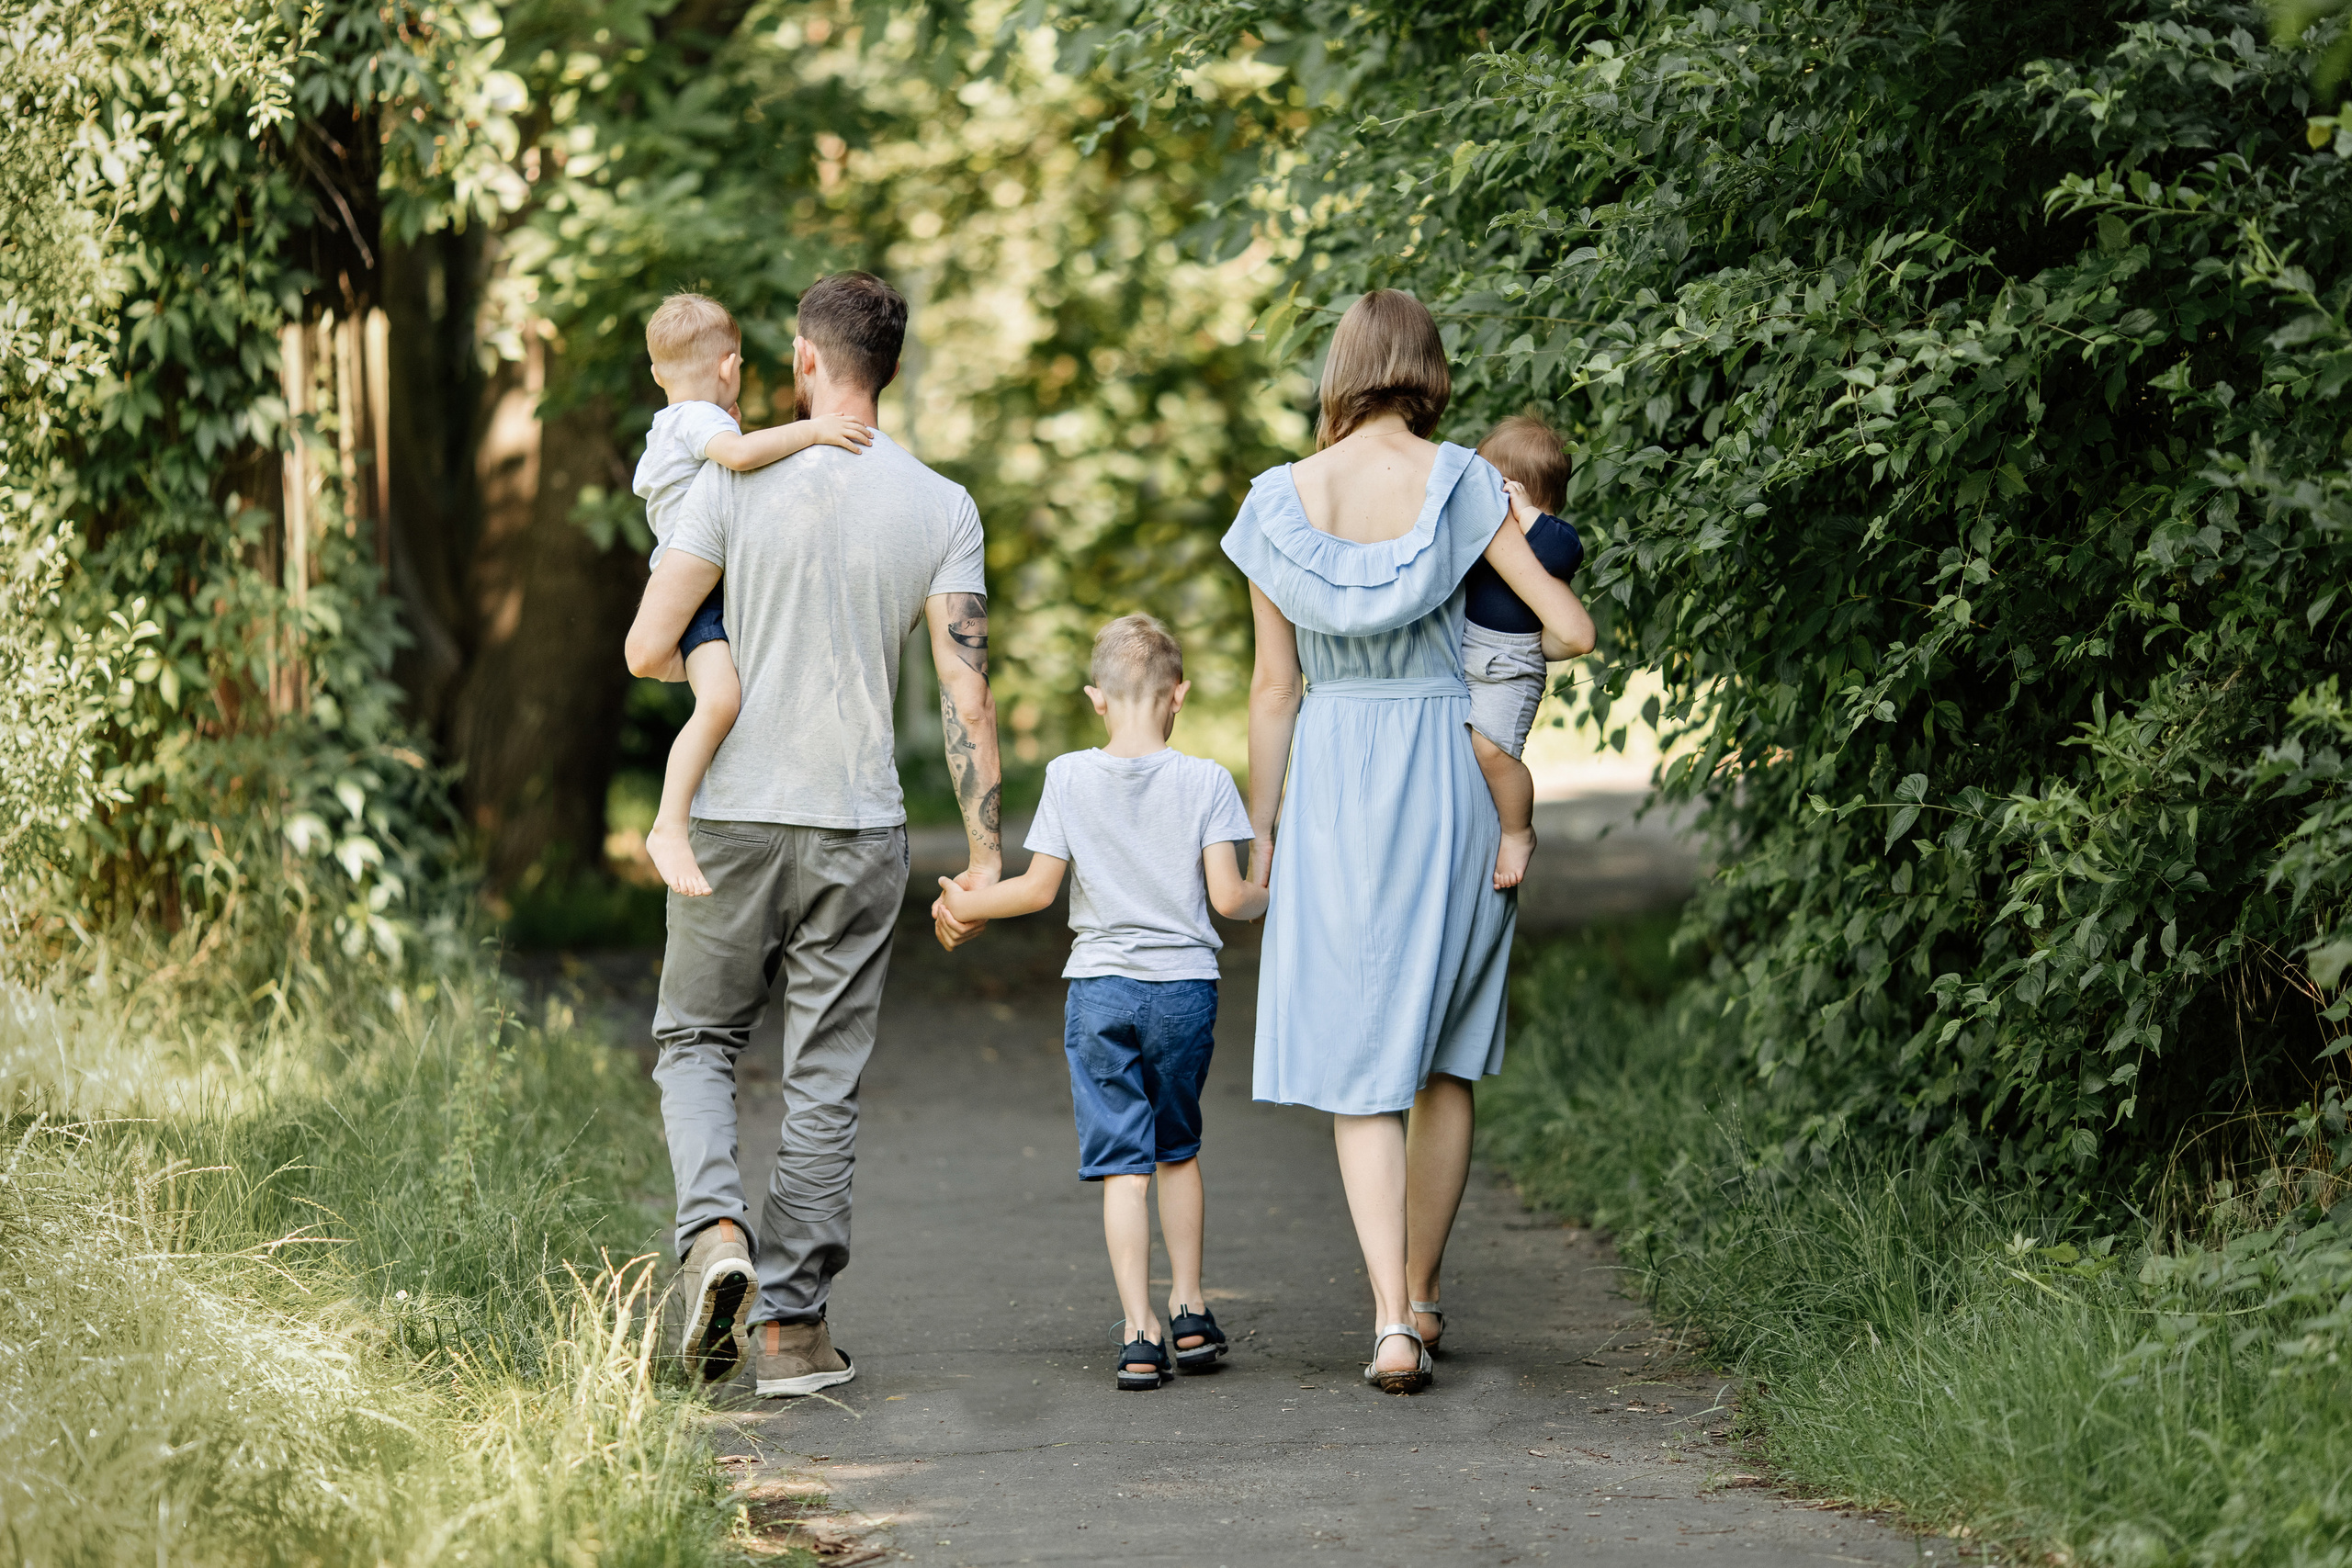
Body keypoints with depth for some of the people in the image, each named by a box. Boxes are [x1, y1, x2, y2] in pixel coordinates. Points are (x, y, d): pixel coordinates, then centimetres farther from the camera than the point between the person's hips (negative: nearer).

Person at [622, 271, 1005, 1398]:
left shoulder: (736, 481, -6)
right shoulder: (942, 509, -1)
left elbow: (647, 649, -7)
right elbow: (965, 691, -6)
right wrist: (985, 851, -1)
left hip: (733, 817, -1)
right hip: (860, 829, 1)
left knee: (697, 1040, 15)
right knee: (824, 1076, 8)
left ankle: (716, 1230, -10)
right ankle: (789, 1321, 8)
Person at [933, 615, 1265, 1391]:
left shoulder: (1069, 777, -4)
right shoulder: (1204, 781, -5)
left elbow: (1039, 888, -3)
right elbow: (1227, 895, -7)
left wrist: (967, 906, 13)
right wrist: (1270, 898, 15)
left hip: (1100, 990, -1)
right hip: (1185, 987, 1)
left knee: (1122, 1163, 0)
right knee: (1177, 1149, 20)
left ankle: (1139, 1334, -7)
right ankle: (1190, 1310, 21)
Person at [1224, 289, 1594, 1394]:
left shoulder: (1280, 501, -2)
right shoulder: (1459, 483, -6)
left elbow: (1273, 690, 1)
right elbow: (1572, 629, -6)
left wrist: (1258, 836, 9)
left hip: (1331, 791, 0)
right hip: (1448, 773, 0)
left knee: (1358, 1064, 1)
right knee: (1446, 1059, 16)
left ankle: (1393, 1323, -12)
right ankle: (1419, 1295, 24)